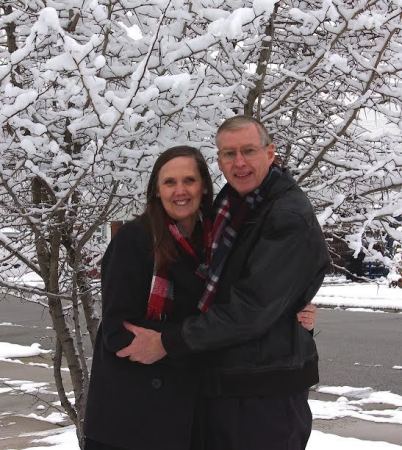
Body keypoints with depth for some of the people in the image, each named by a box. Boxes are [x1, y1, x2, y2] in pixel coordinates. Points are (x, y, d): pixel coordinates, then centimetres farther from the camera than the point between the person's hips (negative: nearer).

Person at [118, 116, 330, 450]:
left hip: (268, 391, -8)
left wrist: (167, 343, -18)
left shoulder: (291, 219, -17)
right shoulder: (228, 204, 10)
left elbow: (251, 309, -22)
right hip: (219, 384, 8)